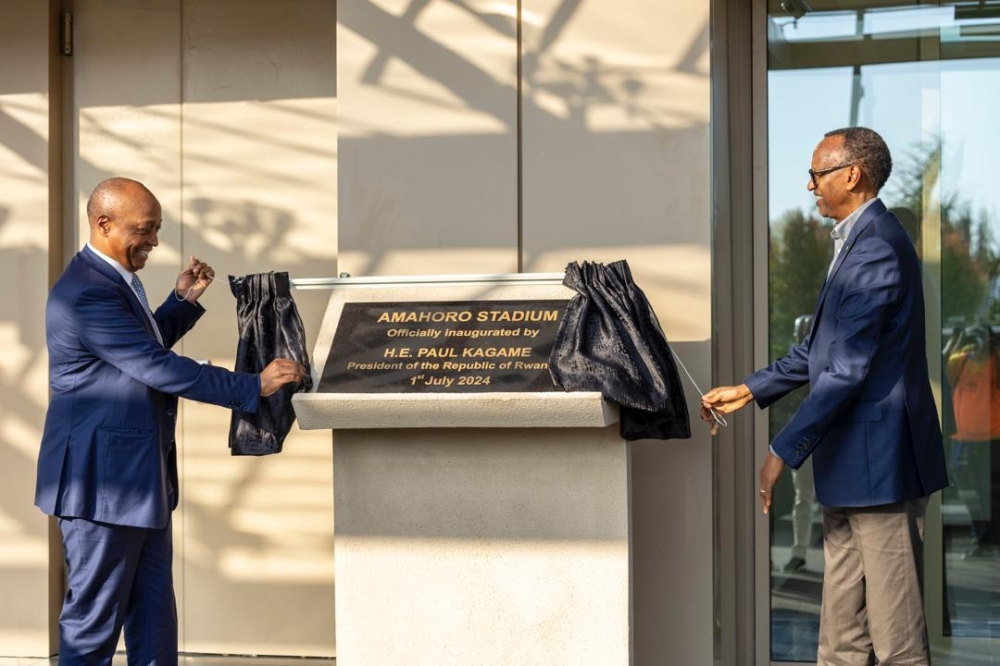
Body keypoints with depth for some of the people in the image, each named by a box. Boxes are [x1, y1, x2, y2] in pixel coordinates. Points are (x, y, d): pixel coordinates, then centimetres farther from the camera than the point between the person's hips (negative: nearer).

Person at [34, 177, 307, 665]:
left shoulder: (115, 281, 11)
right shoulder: (88, 292, -21)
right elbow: (158, 369, -24)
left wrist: (183, 301, 11)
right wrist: (254, 387, -21)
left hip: (142, 477, 10)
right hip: (103, 479, -10)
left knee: (154, 619, 13)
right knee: (94, 619, 1)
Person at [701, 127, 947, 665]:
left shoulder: (876, 248, -18)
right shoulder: (859, 241, 16)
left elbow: (847, 370, -22)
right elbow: (822, 348, 22)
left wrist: (784, 451, -18)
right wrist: (750, 390, 18)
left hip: (879, 459, -11)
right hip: (851, 461, 11)